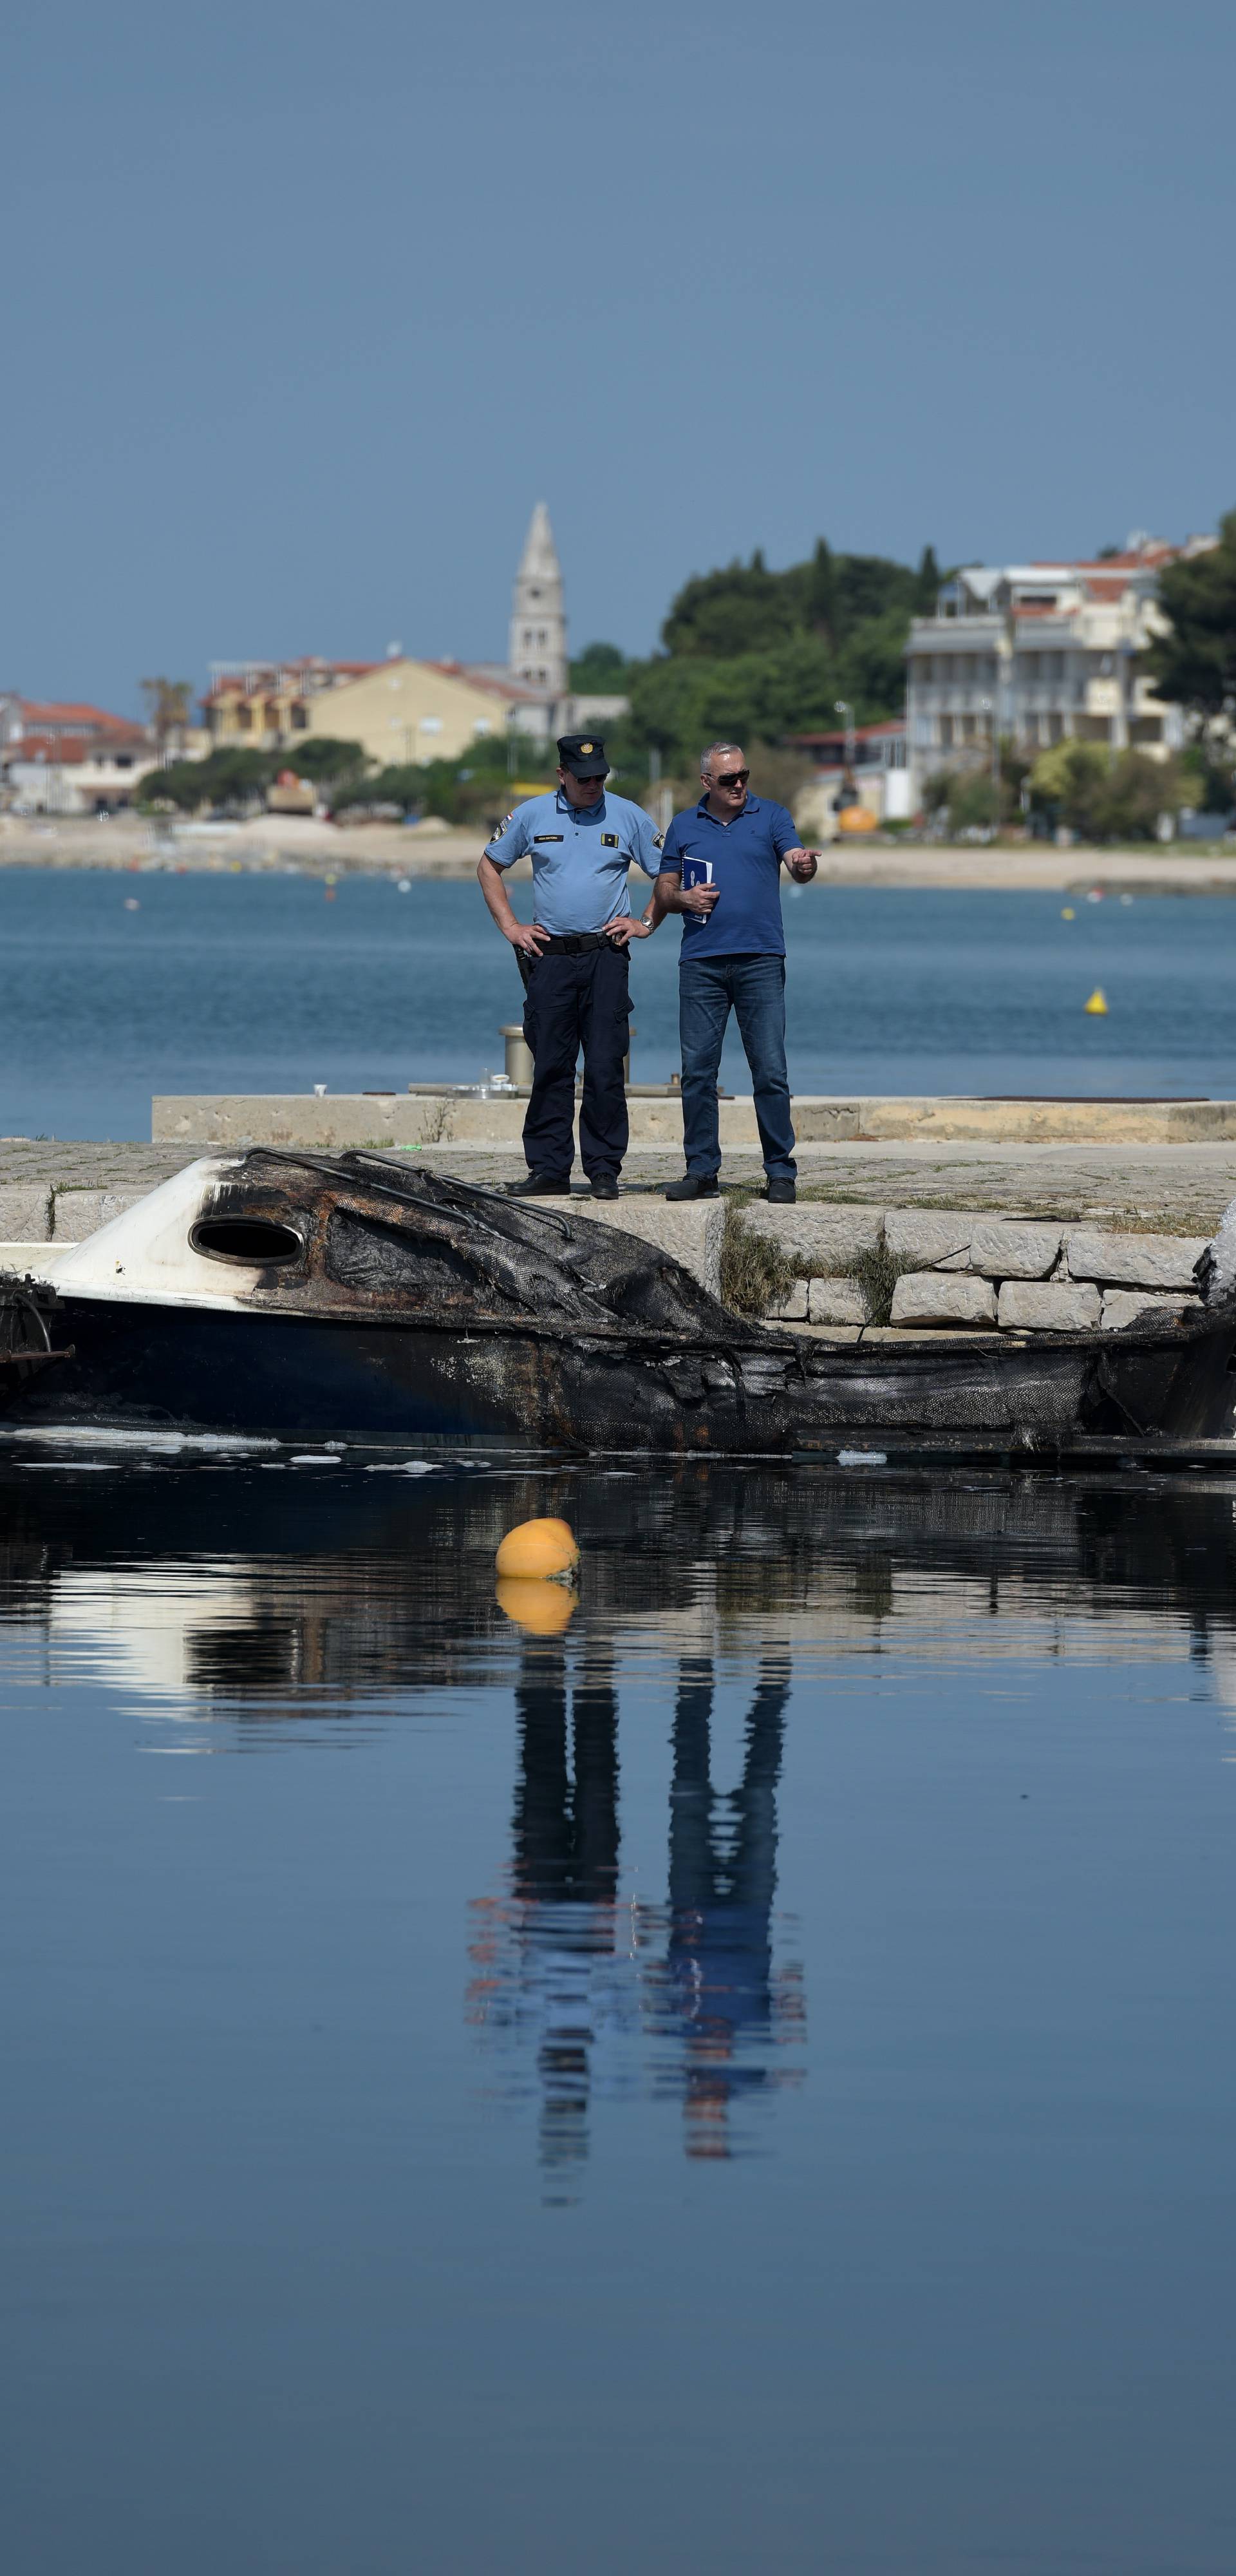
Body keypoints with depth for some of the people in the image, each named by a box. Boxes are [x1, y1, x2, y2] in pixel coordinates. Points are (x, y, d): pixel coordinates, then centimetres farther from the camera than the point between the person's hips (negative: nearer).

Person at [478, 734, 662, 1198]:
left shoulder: (628, 817, 5)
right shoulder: (532, 816, 6)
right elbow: (489, 867, 17)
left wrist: (646, 923, 5)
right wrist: (510, 927, 9)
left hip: (606, 956, -1)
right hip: (550, 956, 1)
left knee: (605, 1068, -5)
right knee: (550, 1067, 1)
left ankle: (604, 1171, -2)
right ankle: (549, 1169, 5)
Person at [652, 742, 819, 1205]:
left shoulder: (770, 816, 7)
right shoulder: (684, 827, 14)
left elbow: (797, 865, -7)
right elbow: (663, 890, 18)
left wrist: (804, 864, -31)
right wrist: (683, 898, -4)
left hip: (760, 959, -2)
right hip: (701, 962, 2)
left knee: (770, 1071, -6)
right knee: (698, 1070, 0)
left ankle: (781, 1173, -1)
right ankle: (701, 1170, 7)